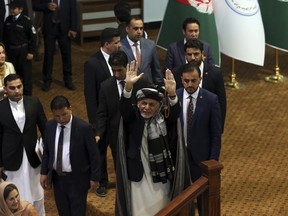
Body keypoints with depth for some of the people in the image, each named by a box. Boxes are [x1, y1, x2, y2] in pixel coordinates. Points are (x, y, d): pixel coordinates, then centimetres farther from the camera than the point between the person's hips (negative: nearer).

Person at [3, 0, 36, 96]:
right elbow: (5, 35, 11)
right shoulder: (8, 20, 1)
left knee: (26, 73, 4)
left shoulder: (26, 20, -14)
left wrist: (31, 52, -13)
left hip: (23, 50, -5)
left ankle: (27, 95, 13)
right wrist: (6, 48, 11)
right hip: (11, 50, 5)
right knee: (14, 72, 14)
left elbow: (33, 36, -11)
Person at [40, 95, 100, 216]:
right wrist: (44, 172, 5)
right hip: (57, 178, 4)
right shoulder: (50, 126, -4)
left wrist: (94, 177, -9)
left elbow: (94, 154, -11)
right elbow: (46, 151, 8)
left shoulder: (84, 127, -18)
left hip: (77, 179, -4)